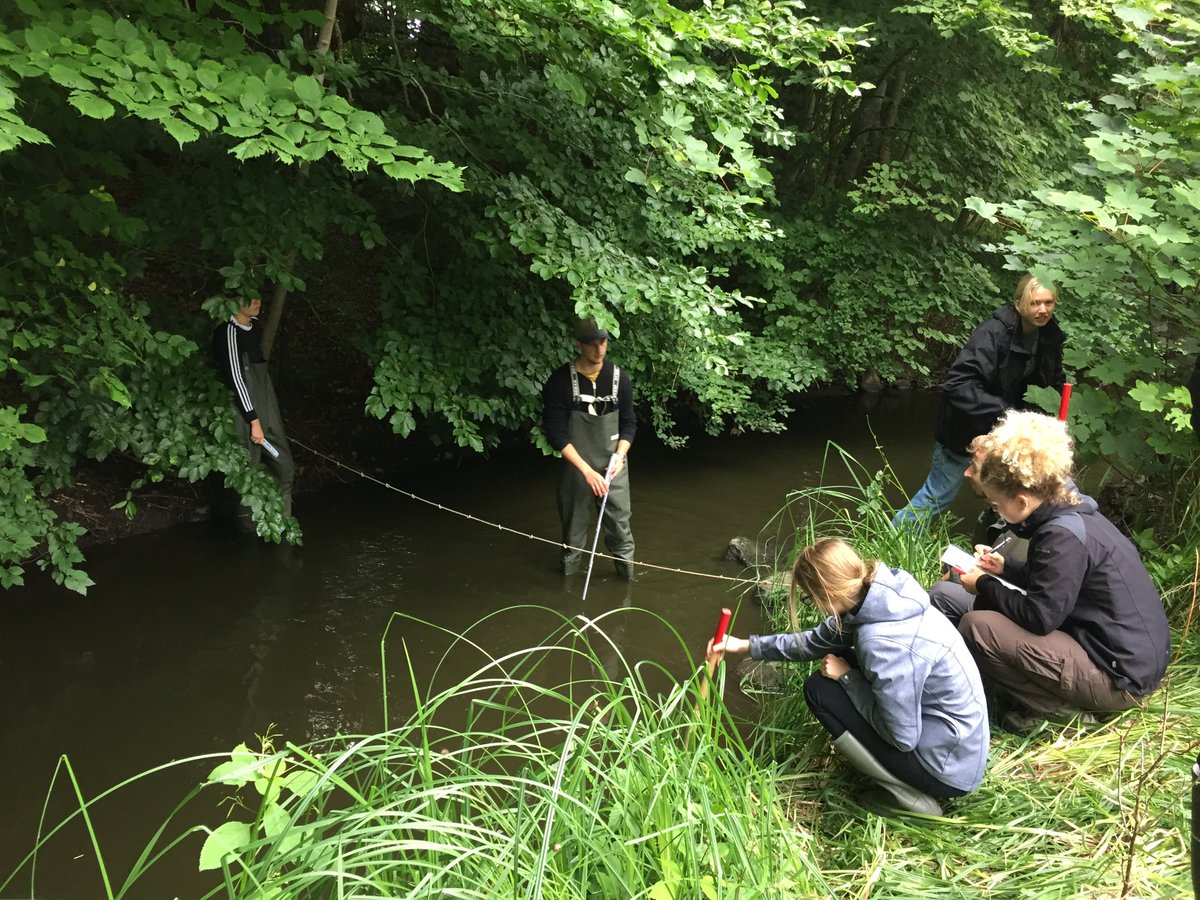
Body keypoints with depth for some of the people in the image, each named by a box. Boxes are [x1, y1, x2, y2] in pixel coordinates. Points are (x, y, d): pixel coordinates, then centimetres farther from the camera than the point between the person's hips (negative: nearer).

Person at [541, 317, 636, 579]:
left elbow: (629, 423, 9)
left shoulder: (618, 378, 0)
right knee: (574, 532, 9)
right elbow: (556, 434, -11)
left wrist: (620, 455, -9)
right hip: (577, 469, -2)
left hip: (613, 468, 2)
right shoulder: (560, 381, -10)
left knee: (620, 528, 2)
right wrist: (587, 470, -17)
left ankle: (627, 577, 16)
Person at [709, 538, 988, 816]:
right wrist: (747, 645, 17)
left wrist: (846, 677, -12)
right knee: (841, 662, 10)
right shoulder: (875, 595, -5)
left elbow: (902, 737, -22)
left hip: (950, 766, -8)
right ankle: (908, 779, 16)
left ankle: (908, 795, 2)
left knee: (820, 689, -8)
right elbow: (816, 642, 12)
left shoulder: (883, 643, -32)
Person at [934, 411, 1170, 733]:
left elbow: (1039, 617, -25)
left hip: (1121, 676, -10)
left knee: (977, 627, -22)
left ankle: (1052, 706, -4)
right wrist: (1004, 568, 10)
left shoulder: (1063, 535, -25)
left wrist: (984, 585, -10)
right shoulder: (1071, 513, 4)